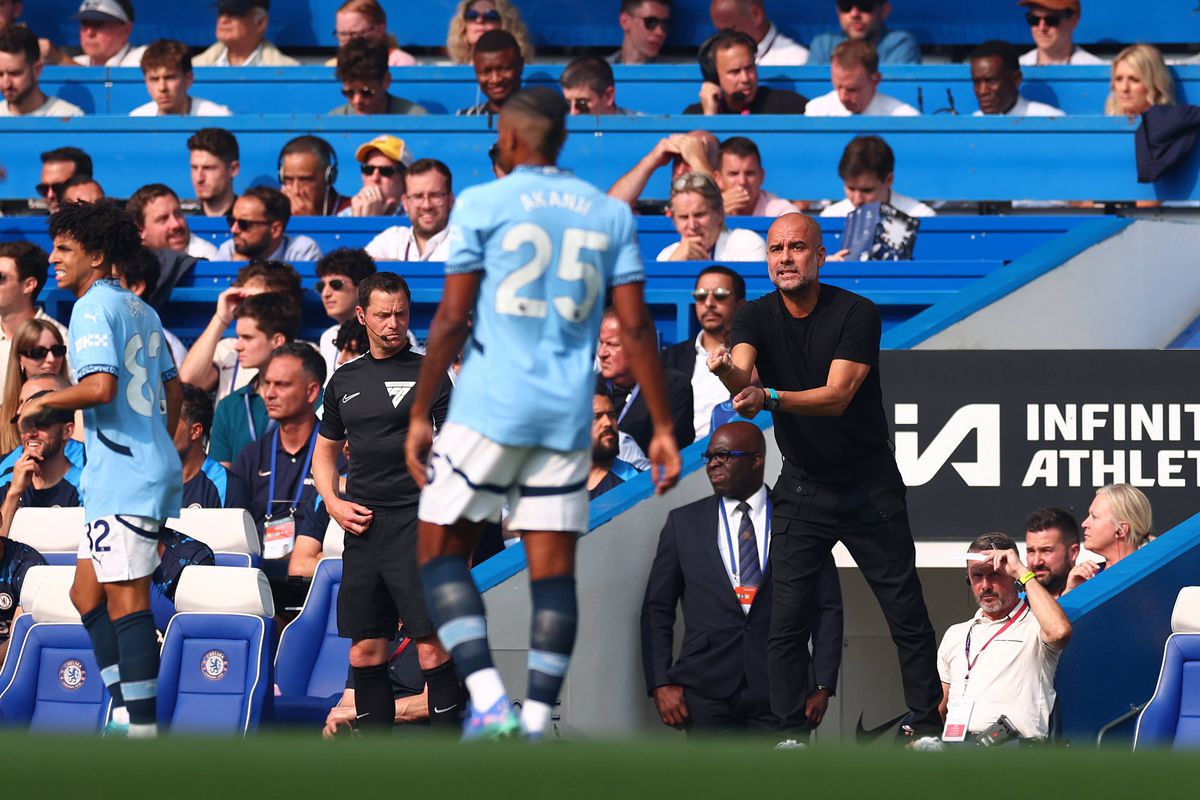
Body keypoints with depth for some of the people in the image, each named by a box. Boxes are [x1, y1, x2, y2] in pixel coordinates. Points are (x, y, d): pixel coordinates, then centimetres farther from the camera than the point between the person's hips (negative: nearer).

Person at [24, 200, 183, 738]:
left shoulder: (93, 309, -11)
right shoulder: (141, 310, 18)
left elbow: (100, 387, -24)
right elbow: (172, 387, 25)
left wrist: (44, 402, -10)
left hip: (122, 473, -10)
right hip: (152, 464, 10)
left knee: (125, 598, -9)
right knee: (87, 594, 14)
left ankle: (142, 729, -11)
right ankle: (126, 711, 11)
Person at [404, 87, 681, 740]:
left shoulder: (481, 205, -3)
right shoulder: (610, 215, 9)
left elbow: (452, 318, -7)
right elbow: (636, 326, 4)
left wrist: (418, 415, -1)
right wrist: (662, 429, 7)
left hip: (489, 409, -4)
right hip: (568, 416, 4)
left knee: (440, 552, 5)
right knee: (553, 570, 6)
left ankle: (489, 703, -13)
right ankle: (537, 724, -1)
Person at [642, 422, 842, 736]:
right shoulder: (683, 523, 12)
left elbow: (828, 608, 8)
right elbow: (657, 610, 12)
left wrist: (822, 686, -1)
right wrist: (661, 683, 1)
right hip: (708, 693, 1)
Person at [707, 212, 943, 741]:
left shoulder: (856, 314, -14)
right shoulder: (757, 318, -3)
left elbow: (837, 396, -25)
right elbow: (743, 372, -22)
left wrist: (769, 398, -41)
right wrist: (728, 369, -47)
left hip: (870, 487, -2)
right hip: (801, 489, 2)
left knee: (907, 613, 1)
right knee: (787, 620, -5)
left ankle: (927, 726, 13)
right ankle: (789, 734, 2)